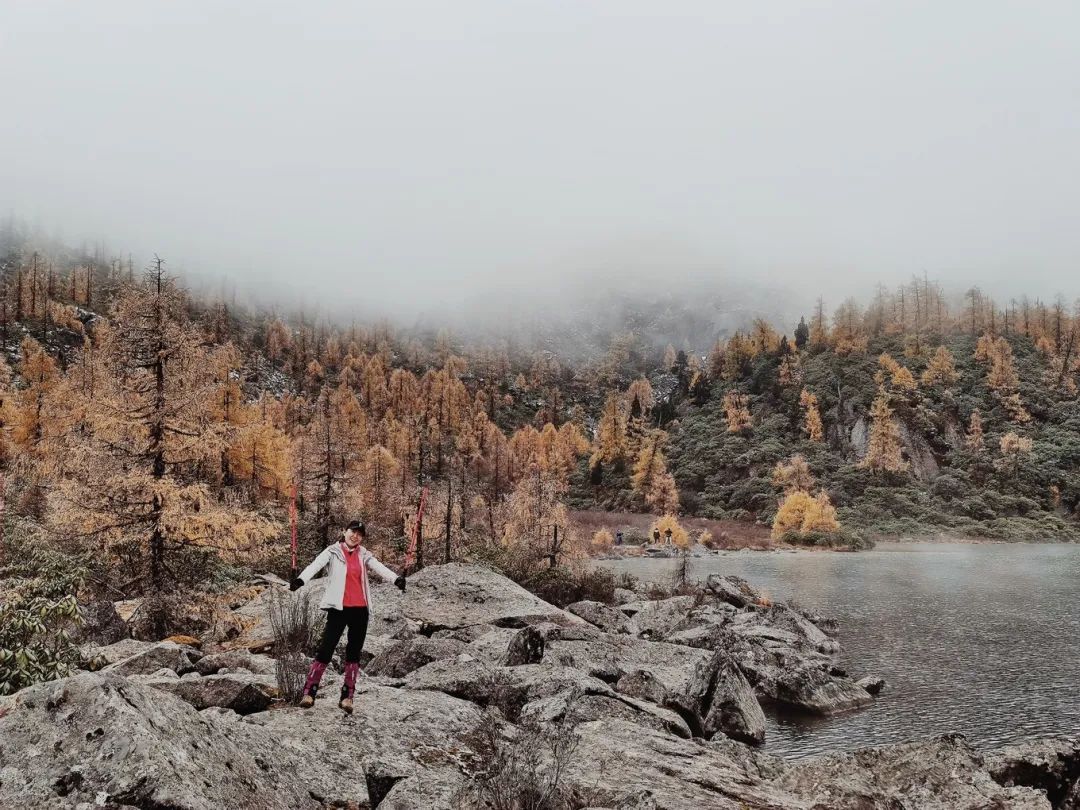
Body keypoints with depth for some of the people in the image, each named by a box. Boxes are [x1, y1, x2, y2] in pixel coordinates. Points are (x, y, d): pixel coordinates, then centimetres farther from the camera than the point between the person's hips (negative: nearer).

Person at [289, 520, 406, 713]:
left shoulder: (364, 555, 8)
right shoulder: (333, 552, 0)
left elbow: (380, 568, -9)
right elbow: (315, 566, -18)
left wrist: (396, 579, -30)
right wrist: (301, 579, -38)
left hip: (360, 609, 4)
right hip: (339, 608, -4)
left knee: (354, 652, 8)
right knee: (326, 649, -7)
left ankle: (347, 696, 15)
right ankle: (309, 692, -1)